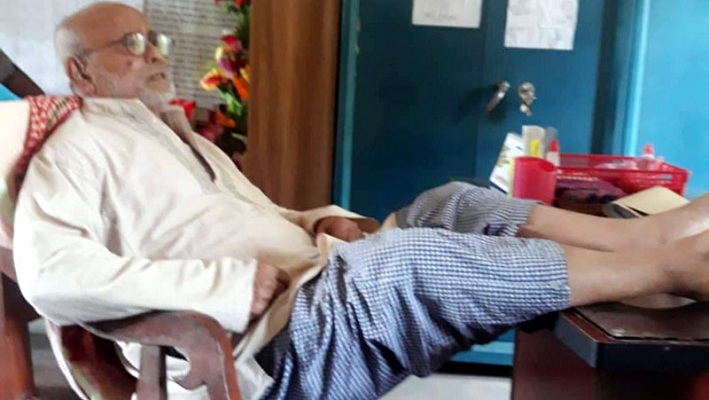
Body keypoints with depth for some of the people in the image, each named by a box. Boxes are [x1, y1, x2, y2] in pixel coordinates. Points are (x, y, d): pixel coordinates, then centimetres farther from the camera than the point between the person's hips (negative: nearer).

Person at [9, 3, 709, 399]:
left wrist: (320, 222, 5)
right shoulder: (79, 150, -4)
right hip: (271, 344, -9)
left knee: (450, 205, -2)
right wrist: (226, 281, -25)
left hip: (316, 290, 9)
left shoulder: (177, 137, 24)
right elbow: (49, 276, -21)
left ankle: (650, 234, -8)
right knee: (404, 261, -30)